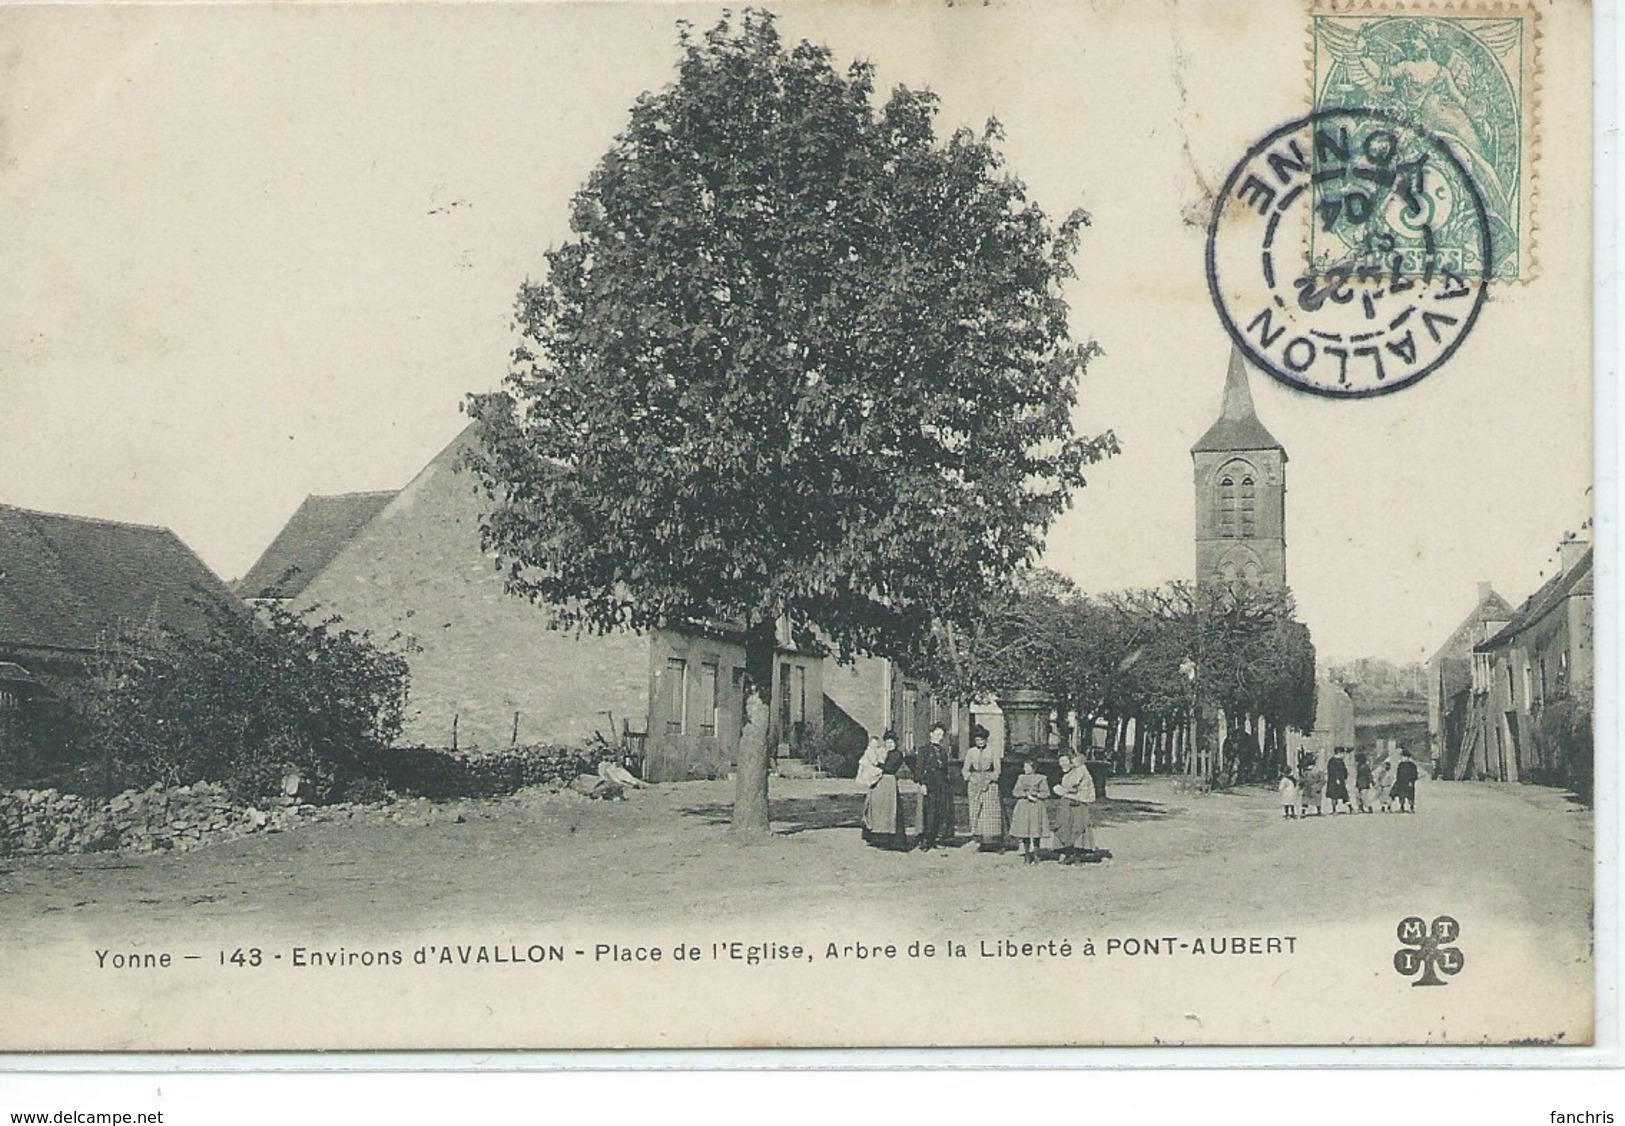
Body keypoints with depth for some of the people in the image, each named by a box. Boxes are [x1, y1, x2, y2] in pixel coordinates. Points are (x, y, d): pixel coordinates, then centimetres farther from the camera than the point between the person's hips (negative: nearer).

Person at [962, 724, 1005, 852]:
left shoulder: (992, 752, 2)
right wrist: (972, 779, -8)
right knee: (976, 813, -2)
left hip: (990, 783, -2)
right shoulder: (970, 752, 8)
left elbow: (997, 769, 1)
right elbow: (965, 769, 8)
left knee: (992, 812, -7)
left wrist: (989, 780, -11)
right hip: (974, 784, 2)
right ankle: (981, 842, 3)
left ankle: (996, 843, -5)